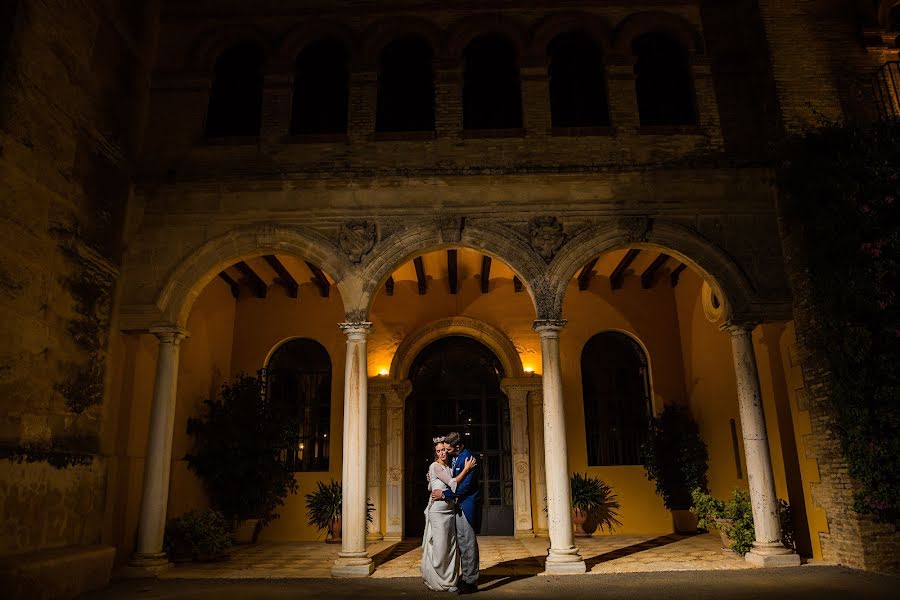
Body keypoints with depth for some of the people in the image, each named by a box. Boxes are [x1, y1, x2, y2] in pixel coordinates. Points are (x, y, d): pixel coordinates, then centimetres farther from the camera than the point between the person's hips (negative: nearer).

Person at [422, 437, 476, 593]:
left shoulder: (449, 467, 11)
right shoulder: (434, 466, -10)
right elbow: (453, 483, -17)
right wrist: (466, 468, -14)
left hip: (450, 510, 7)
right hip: (437, 511, -7)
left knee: (451, 547, 7)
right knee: (439, 546, -2)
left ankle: (449, 581, 17)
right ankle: (436, 581, 12)